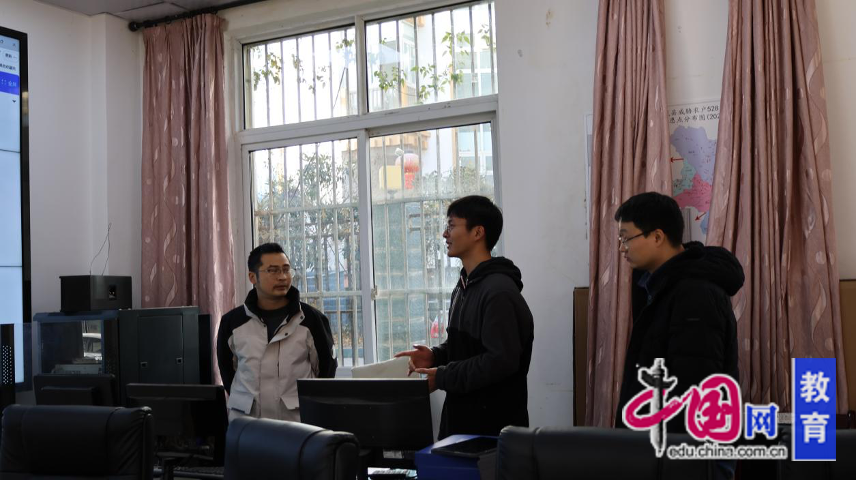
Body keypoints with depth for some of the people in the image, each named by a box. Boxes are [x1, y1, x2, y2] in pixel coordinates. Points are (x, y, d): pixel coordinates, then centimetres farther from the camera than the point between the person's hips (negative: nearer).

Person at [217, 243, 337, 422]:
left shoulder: (311, 319, -2)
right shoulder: (233, 321, 3)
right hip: (245, 419, 2)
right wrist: (241, 399, 12)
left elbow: (325, 367, 7)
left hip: (298, 419, -1)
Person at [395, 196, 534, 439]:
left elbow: (502, 361, -24)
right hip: (462, 413, 9)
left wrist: (442, 377, -19)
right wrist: (436, 356, 3)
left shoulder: (499, 291, -19)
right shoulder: (464, 286, 13)